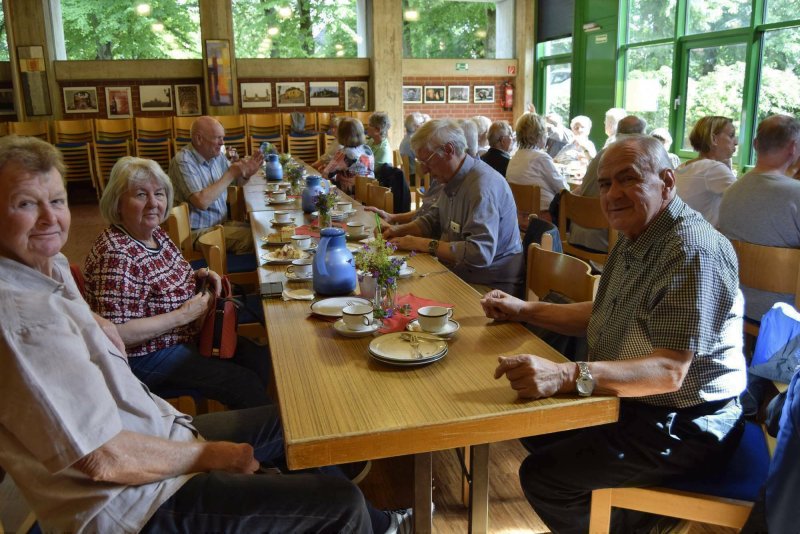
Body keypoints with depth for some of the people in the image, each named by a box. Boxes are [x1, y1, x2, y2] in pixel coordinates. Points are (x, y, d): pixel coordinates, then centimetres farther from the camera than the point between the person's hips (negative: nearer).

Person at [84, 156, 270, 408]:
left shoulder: (156, 234, 1)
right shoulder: (116, 255, -26)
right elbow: (117, 334, -29)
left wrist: (196, 276, -1)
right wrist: (183, 315, -23)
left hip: (186, 337, 9)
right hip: (146, 358, -9)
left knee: (261, 359, 5)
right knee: (247, 386, -12)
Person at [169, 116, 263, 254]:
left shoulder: (217, 155, 6)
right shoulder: (183, 161, -17)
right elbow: (202, 202, -28)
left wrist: (246, 173, -2)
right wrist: (230, 175, -19)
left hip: (222, 223, 8)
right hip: (198, 232, -8)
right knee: (250, 236, -24)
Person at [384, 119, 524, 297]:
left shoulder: (483, 186, -23)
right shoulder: (452, 180, 9)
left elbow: (479, 253, -32)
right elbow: (432, 220, 24)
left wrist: (424, 244, -23)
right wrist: (398, 230, 6)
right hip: (457, 275, 9)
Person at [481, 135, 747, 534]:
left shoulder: (692, 249, -24)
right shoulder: (635, 239, 6)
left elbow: (669, 372, -31)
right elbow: (603, 315, 17)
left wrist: (566, 376, -44)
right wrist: (524, 310, 7)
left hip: (683, 423, -10)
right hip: (630, 397, 10)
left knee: (541, 476, -13)